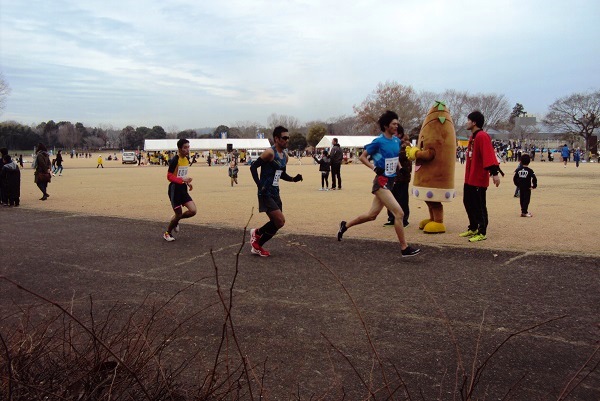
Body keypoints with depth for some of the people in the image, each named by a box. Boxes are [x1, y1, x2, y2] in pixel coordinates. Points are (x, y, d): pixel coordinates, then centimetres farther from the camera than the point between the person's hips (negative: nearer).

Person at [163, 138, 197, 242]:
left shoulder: (187, 158, 6)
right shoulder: (175, 160, -18)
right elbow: (169, 176, -19)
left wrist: (188, 182, 9)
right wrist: (183, 180, -31)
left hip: (183, 188, 7)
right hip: (175, 189, -7)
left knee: (193, 211, -5)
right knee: (178, 214, -2)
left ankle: (175, 220, 24)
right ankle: (167, 233, 22)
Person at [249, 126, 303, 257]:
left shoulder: (285, 156, 12)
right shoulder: (270, 152, -14)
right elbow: (253, 167, -16)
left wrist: (293, 179, 5)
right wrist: (260, 186, -21)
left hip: (275, 193, 9)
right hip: (266, 193, -9)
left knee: (276, 224, 11)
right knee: (280, 221, -15)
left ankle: (257, 246, 28)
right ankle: (257, 232, 7)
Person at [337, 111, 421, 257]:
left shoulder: (397, 141, 9)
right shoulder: (378, 141, -12)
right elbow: (362, 157, -5)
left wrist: (400, 168, 9)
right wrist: (375, 168, -17)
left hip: (390, 182, 8)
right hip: (381, 182, -8)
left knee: (372, 215, 15)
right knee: (399, 213, -13)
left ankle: (345, 225, 33)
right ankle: (405, 248, -5)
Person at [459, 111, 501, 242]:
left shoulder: (482, 136, -16)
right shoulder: (473, 137, 14)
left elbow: (489, 155, -24)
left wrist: (495, 173, -31)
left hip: (479, 179, -10)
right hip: (469, 178, 10)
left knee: (479, 206, -3)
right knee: (468, 202, 16)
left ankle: (482, 233, 6)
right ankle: (473, 228, 29)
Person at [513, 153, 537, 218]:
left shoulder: (518, 170, 1)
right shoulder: (529, 170, -11)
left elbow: (514, 178, 3)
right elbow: (534, 178, -18)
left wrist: (517, 185, 14)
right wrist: (534, 186, -5)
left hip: (520, 187, 4)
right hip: (527, 188, -4)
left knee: (522, 199, 14)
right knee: (526, 199, -1)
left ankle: (523, 210, 23)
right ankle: (524, 212, -5)